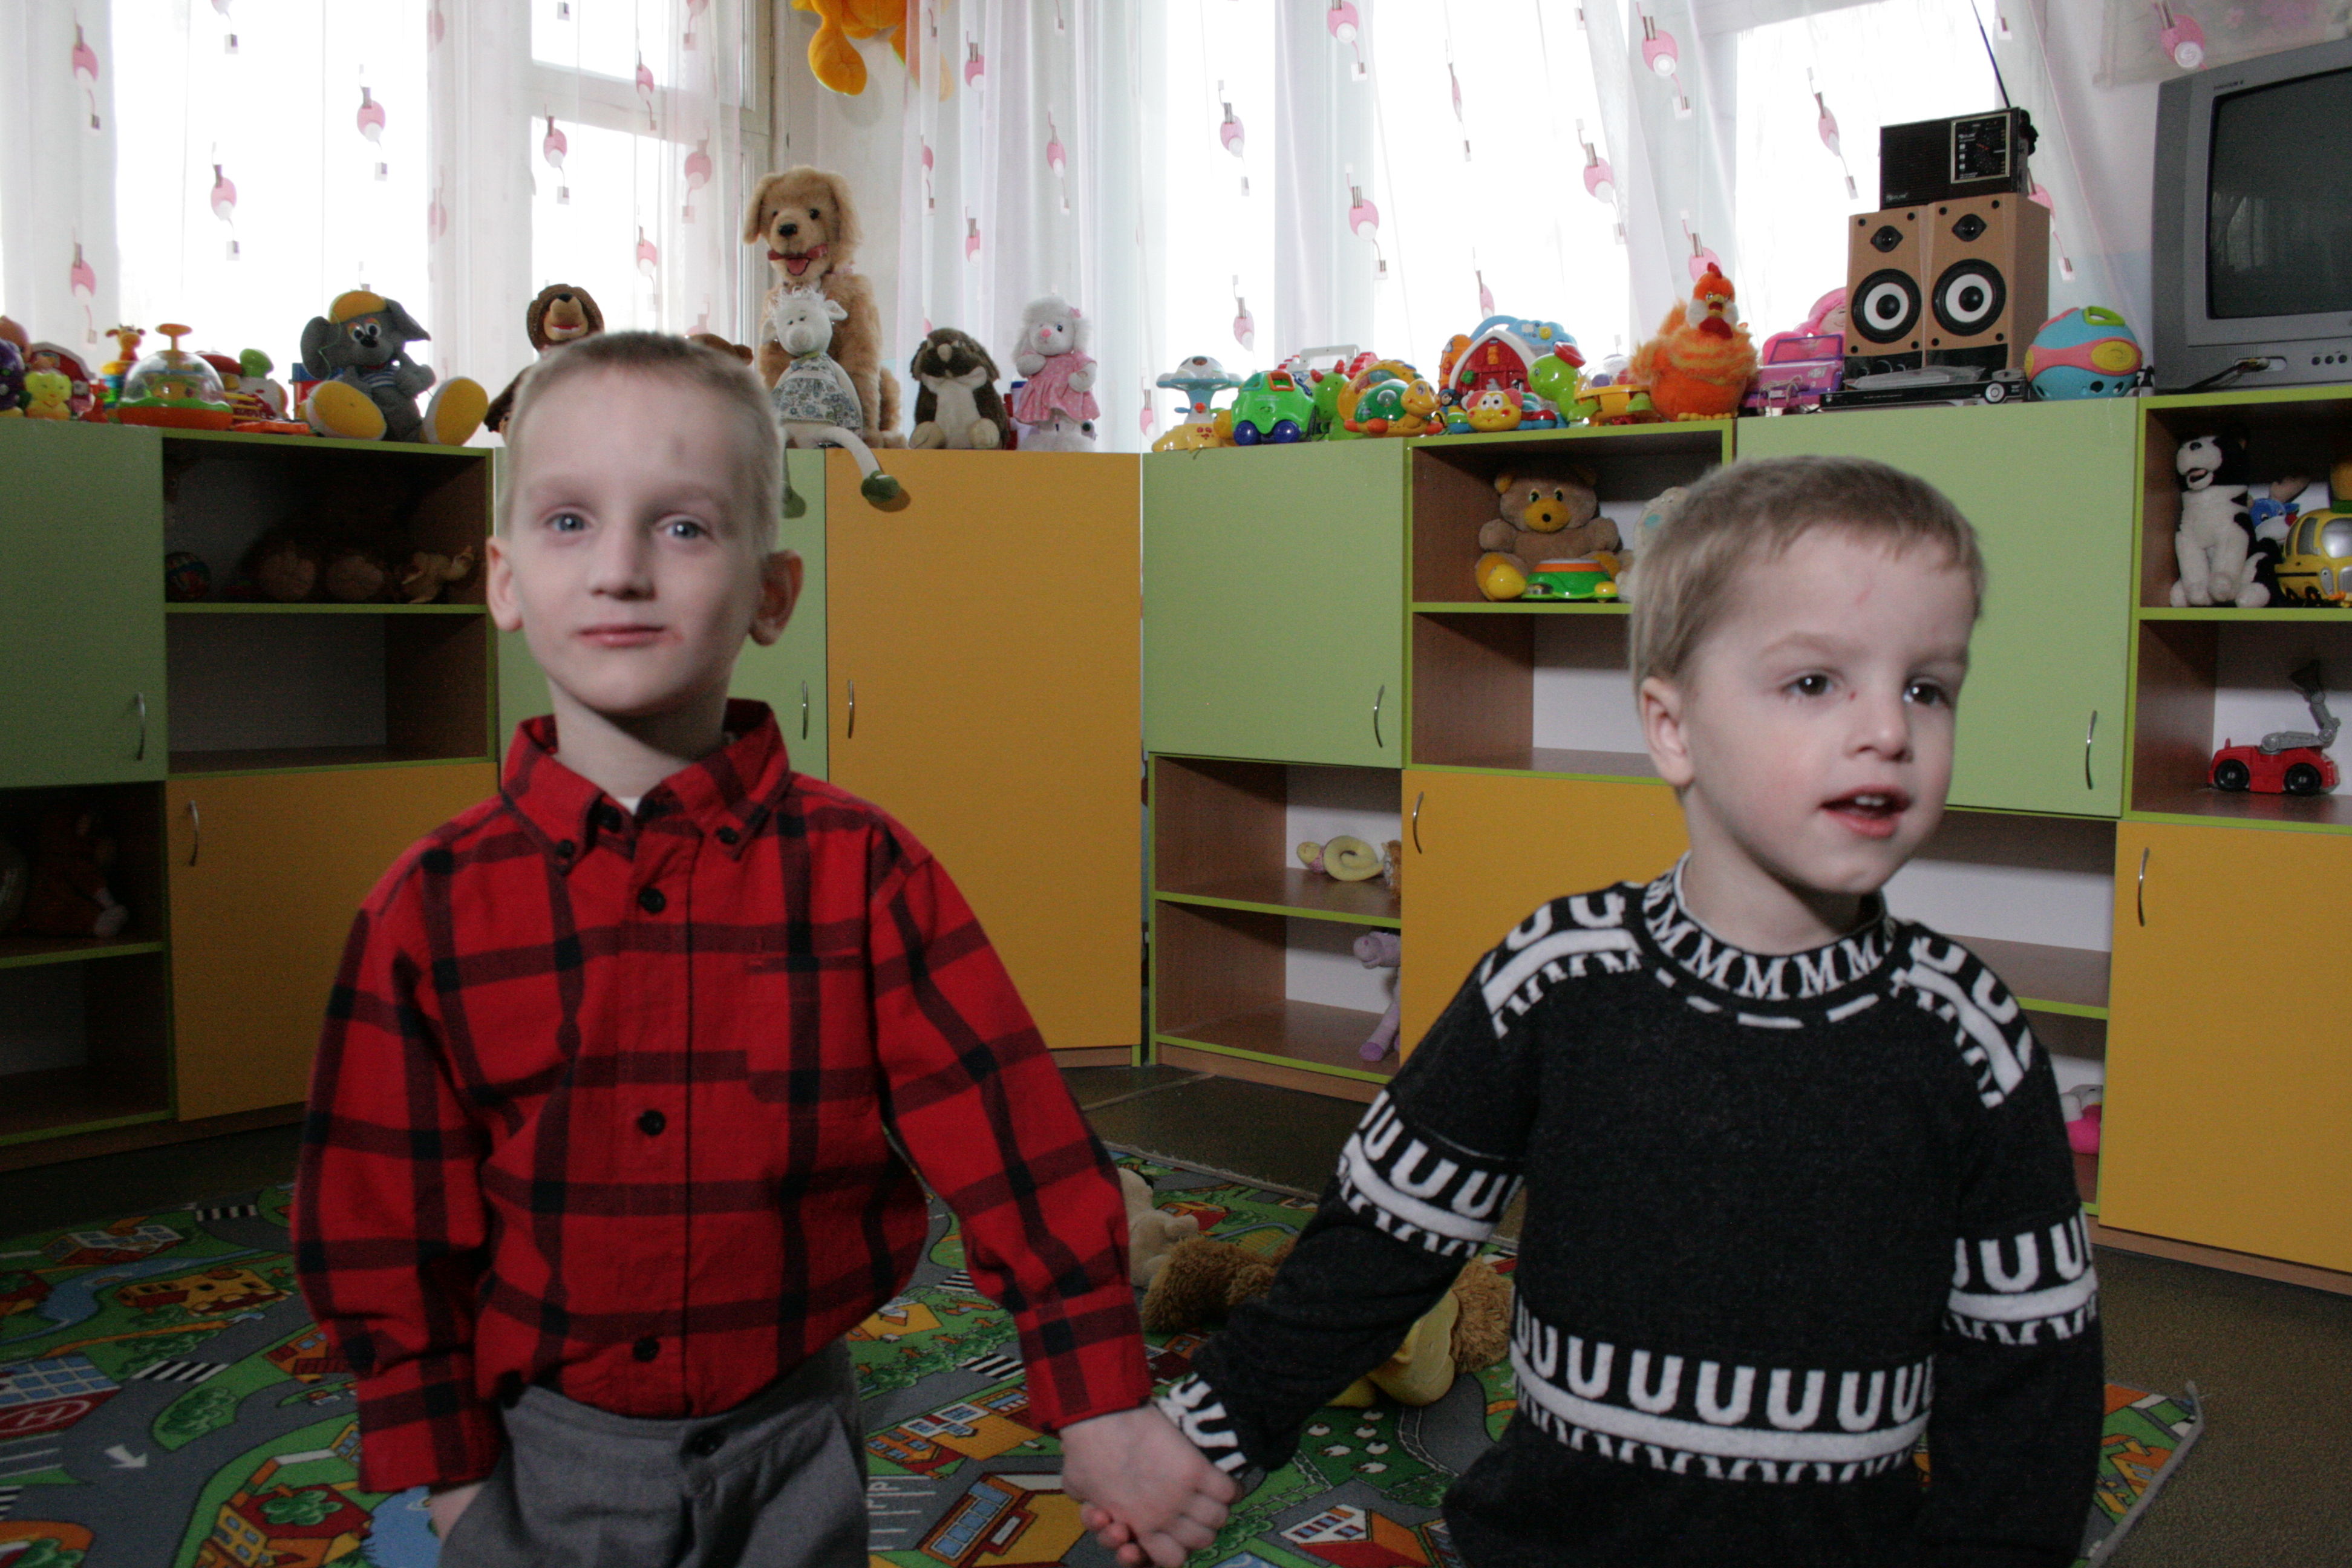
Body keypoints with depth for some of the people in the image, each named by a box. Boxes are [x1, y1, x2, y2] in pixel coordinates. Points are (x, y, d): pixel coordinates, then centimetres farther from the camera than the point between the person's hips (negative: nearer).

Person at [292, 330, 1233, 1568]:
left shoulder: (861, 872, -11)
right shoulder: (432, 908, -8)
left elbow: (1015, 1144, -11)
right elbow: (383, 1230, -1)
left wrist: (1103, 1407, -11)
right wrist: (448, 1467, 0)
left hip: (791, 1447, 0)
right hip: (541, 1462, 1)